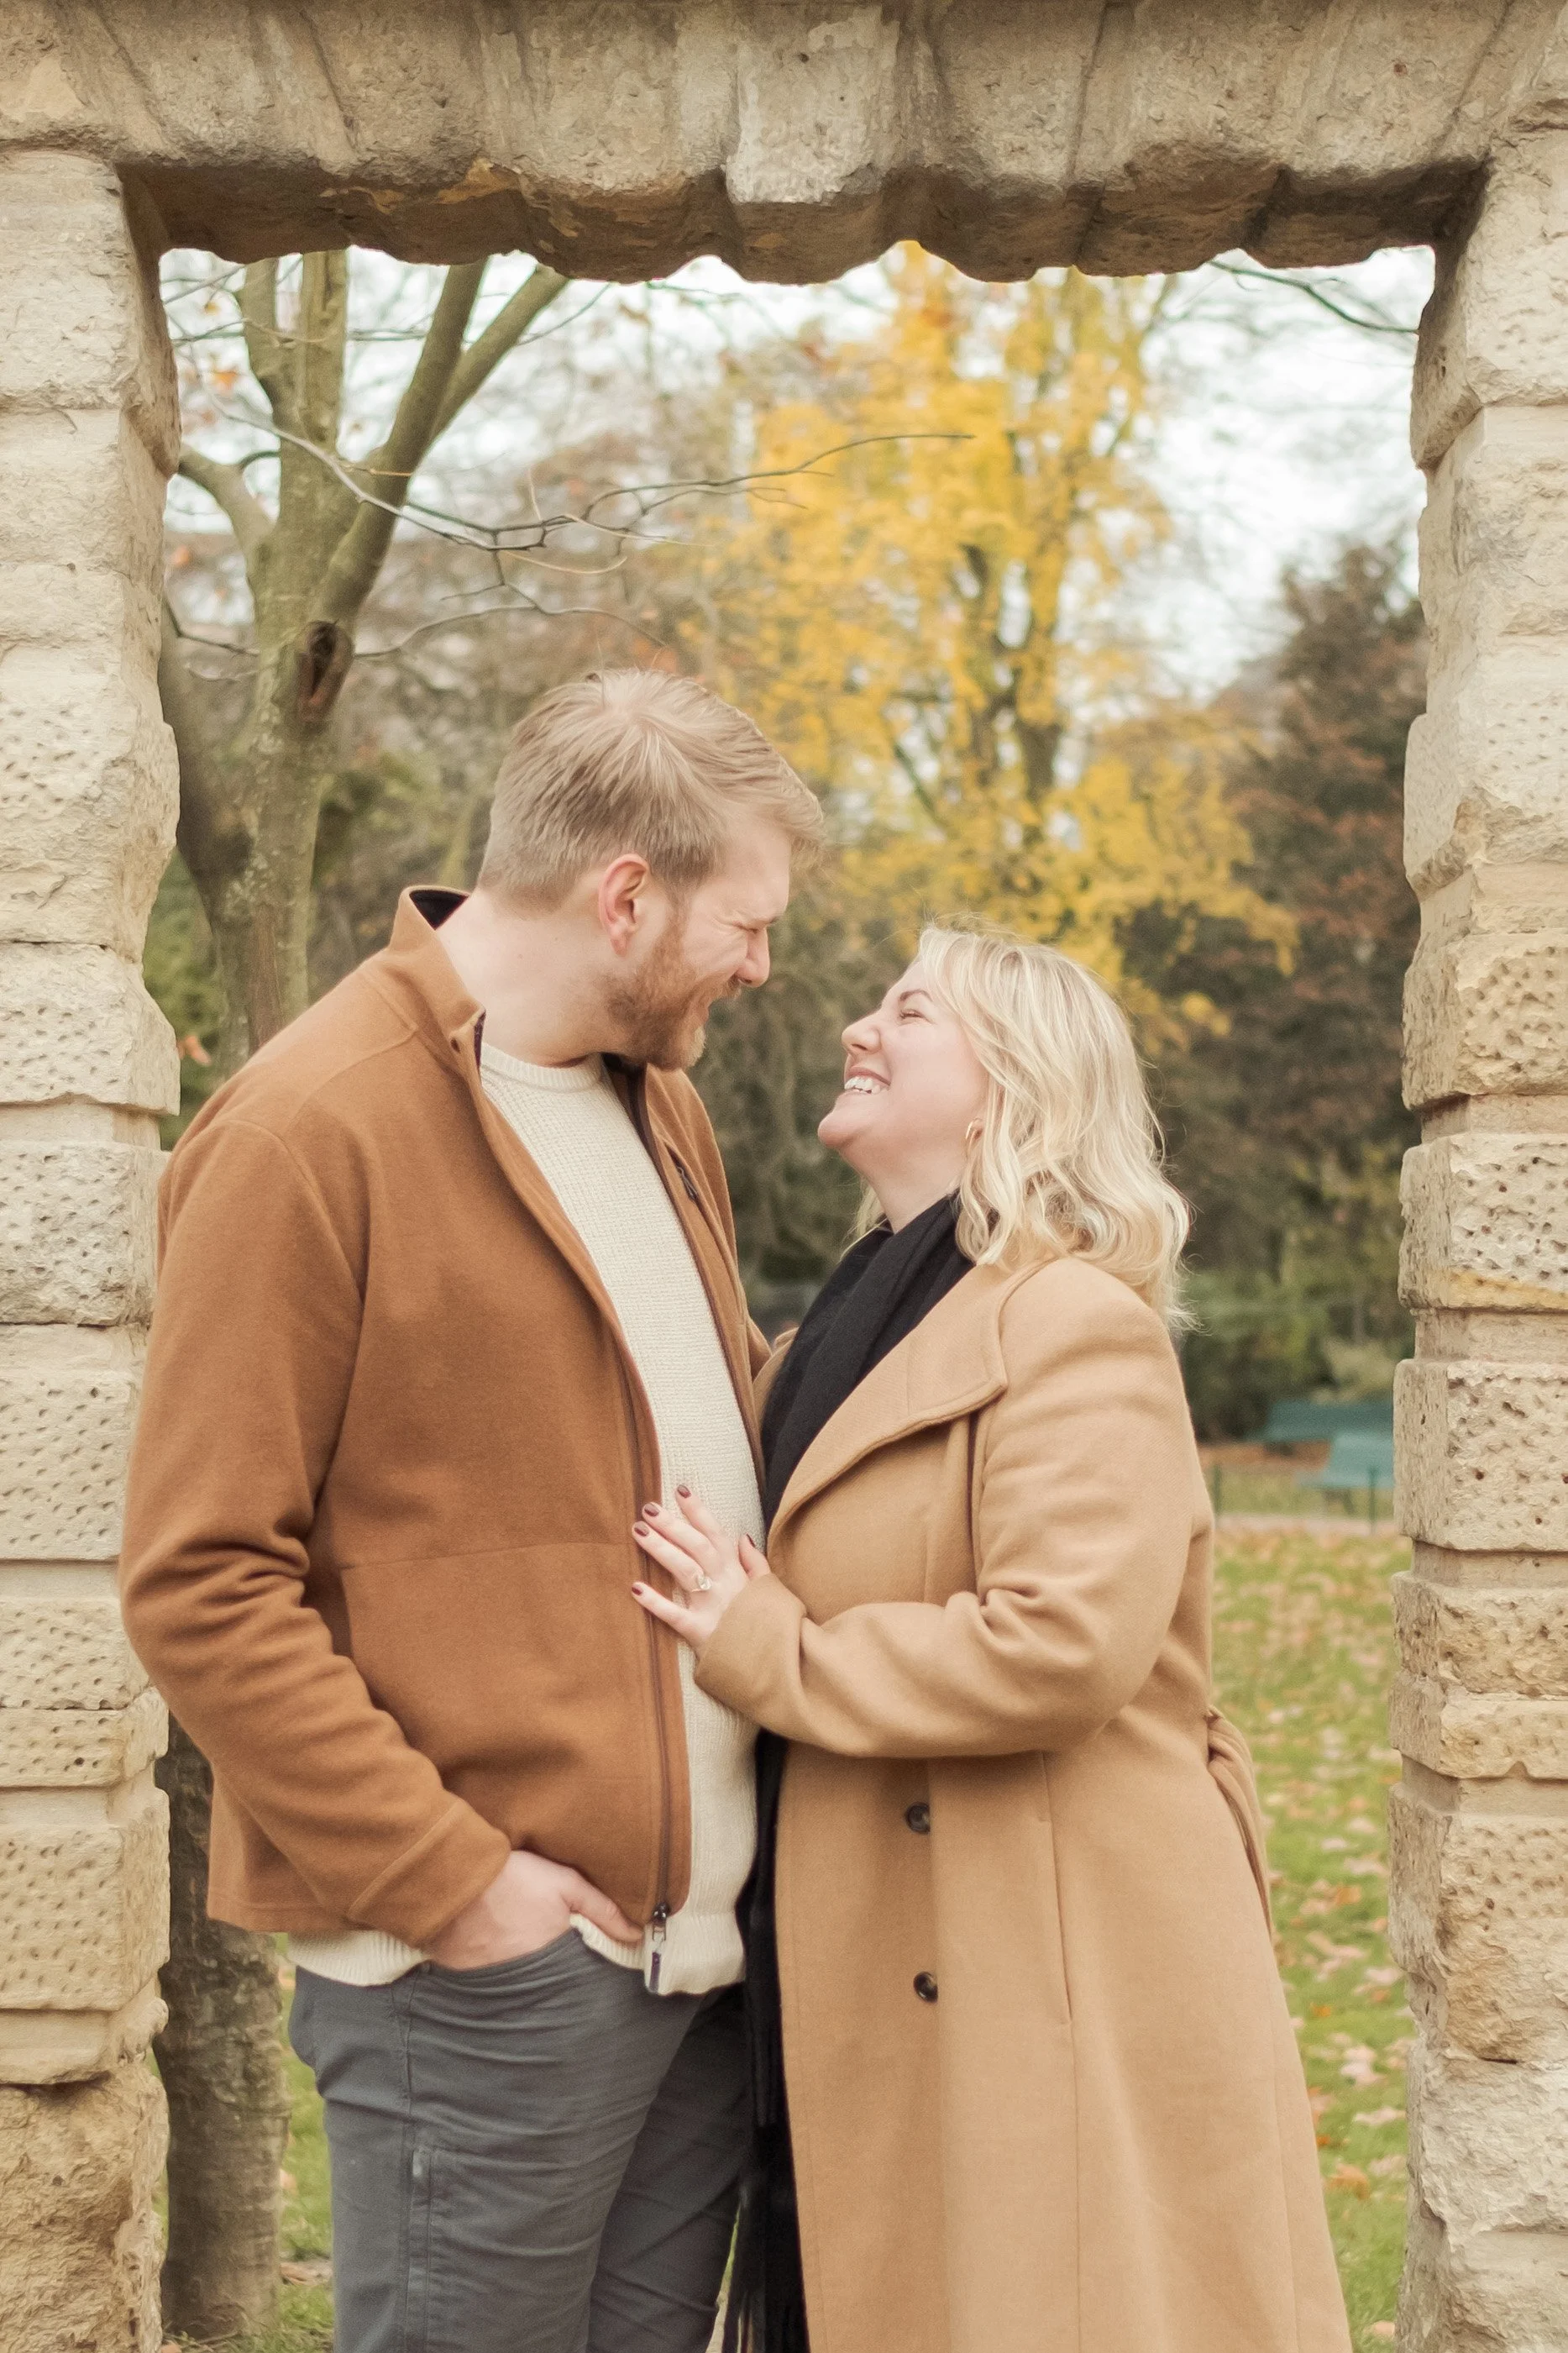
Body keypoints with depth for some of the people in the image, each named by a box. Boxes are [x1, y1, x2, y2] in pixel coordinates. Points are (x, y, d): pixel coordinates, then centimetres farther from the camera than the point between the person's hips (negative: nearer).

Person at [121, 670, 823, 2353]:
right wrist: (445, 1876, -16)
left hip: (704, 1938, 8)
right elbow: (202, 1585, -14)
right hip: (489, 1966, -8)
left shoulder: (657, 1104, 13)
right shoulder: (310, 1130, -13)